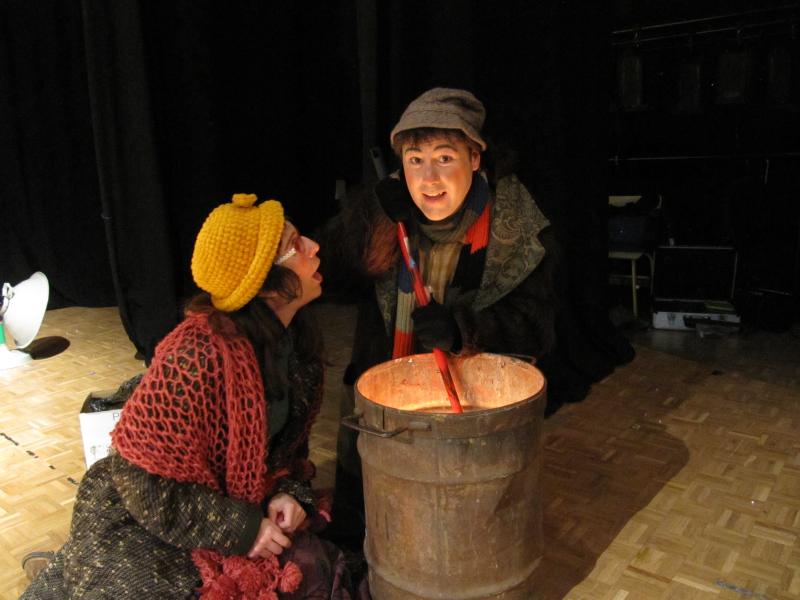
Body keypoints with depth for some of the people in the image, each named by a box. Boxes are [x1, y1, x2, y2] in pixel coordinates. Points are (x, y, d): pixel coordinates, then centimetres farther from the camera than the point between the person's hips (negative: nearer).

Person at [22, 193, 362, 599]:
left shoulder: (298, 341, -5)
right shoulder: (198, 357, -29)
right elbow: (142, 477, -22)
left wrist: (287, 492, -11)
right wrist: (238, 529, -22)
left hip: (244, 510, 6)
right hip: (145, 521, -6)